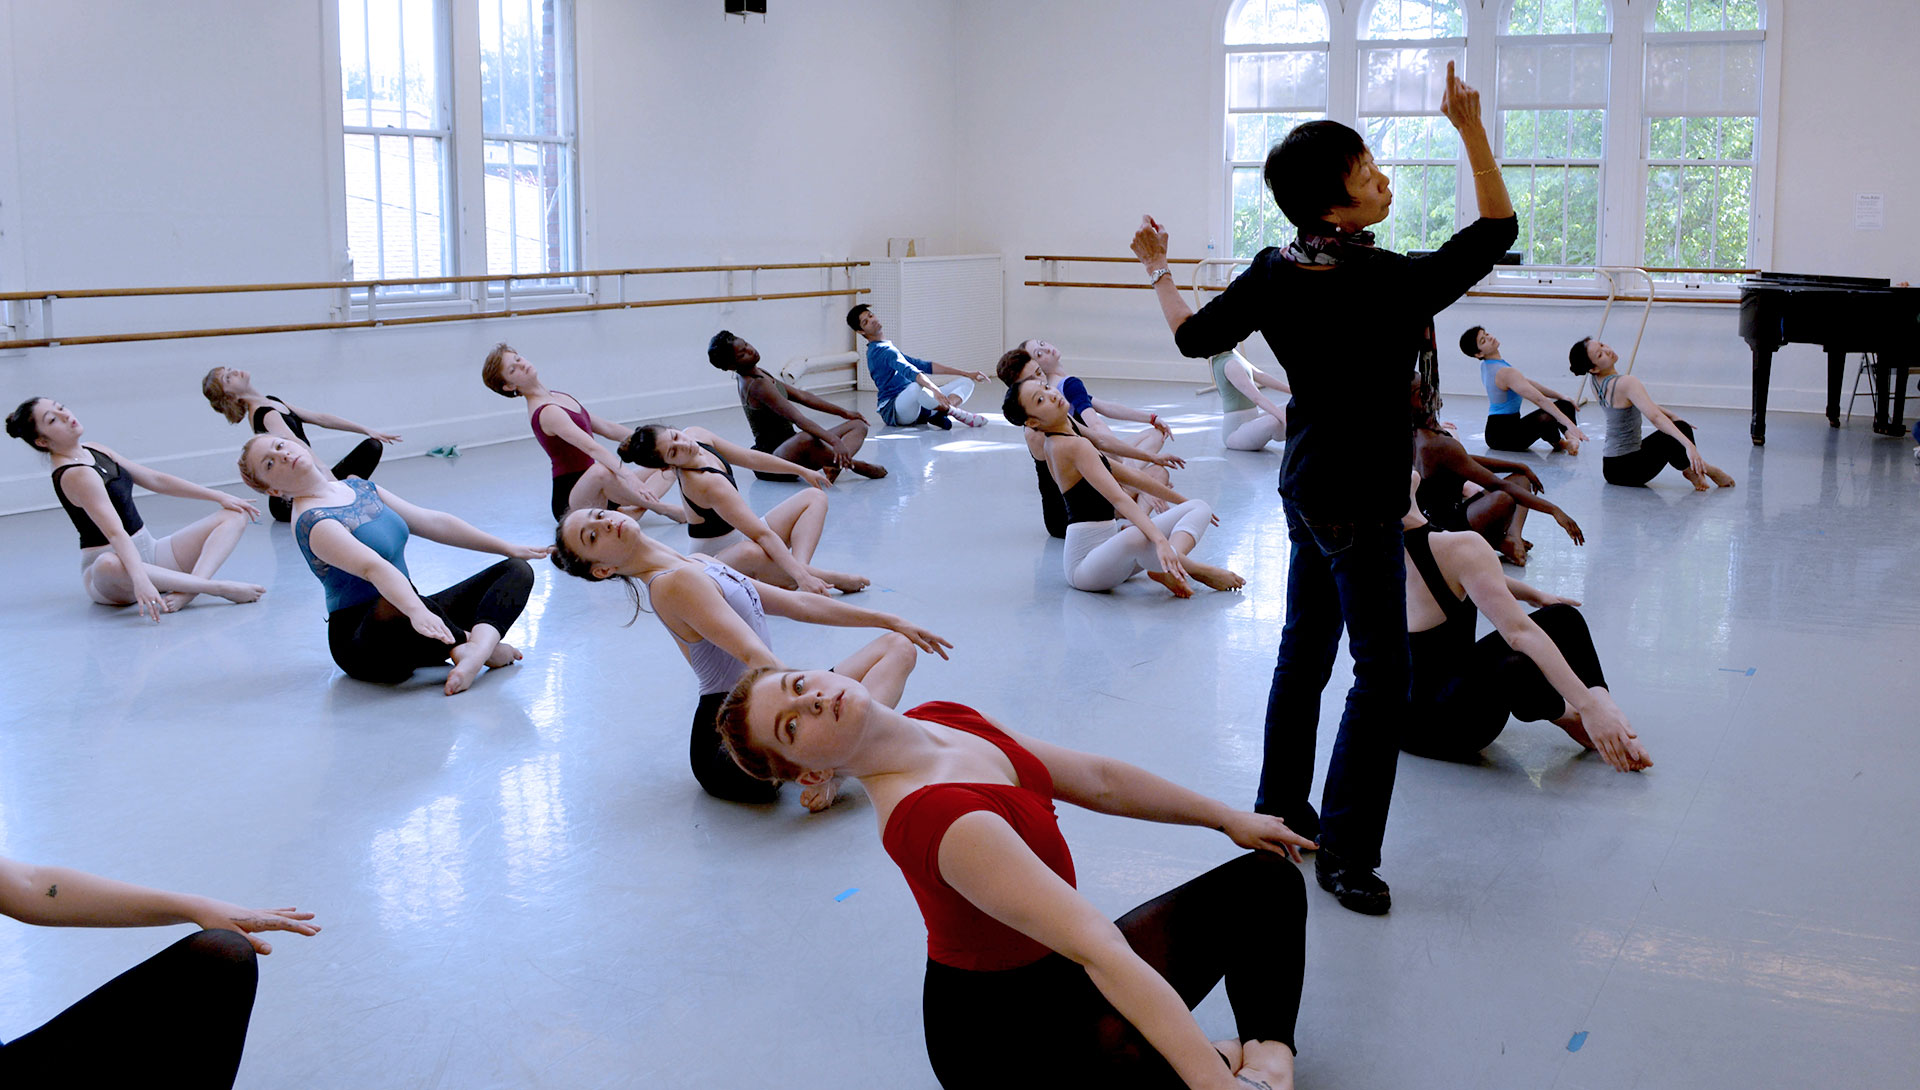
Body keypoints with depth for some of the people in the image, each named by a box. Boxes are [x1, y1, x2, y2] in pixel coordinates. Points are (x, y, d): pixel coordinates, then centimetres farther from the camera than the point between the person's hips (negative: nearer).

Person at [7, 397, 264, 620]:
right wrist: (139, 580, -46)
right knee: (109, 565, -45)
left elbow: (156, 480, 14)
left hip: (148, 552, 9)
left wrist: (219, 496, 10)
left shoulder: (96, 452, 8)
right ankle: (218, 587, -40)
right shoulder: (76, 476, -18)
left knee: (234, 515, -1)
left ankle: (188, 590, -29)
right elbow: (115, 533, -33)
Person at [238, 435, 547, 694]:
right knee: (392, 609, -45)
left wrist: (507, 548, 14)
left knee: (516, 570, 0)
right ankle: (479, 644, -20)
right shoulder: (313, 522, -16)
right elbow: (373, 567, -35)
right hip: (362, 640, -9)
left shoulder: (357, 486, 11)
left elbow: (431, 522, 14)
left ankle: (480, 642, -31)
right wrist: (416, 611, -51)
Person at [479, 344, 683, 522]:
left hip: (598, 493, 10)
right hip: (570, 501, -10)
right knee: (601, 471, -43)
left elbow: (607, 428, 18)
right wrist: (628, 476, -42)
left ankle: (634, 509, -24)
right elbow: (591, 447, -31)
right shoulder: (547, 412, -16)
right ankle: (662, 508, -24)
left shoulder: (559, 398, 14)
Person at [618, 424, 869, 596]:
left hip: (743, 535, 10)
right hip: (718, 558, -10)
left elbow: (750, 458, 10)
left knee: (814, 496, 4)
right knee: (751, 553, -45)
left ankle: (801, 562, -24)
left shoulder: (695, 435, -6)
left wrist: (802, 471, 19)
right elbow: (762, 535, -38)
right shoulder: (707, 483, -32)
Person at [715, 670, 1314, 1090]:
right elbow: (1099, 952, -38)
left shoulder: (943, 721, -3)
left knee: (1266, 879, 11)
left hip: (1061, 972, 10)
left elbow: (1097, 780, 8)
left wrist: (1226, 817, 16)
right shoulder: (939, 817, -32)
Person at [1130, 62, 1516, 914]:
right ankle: (1345, 852, 5)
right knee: (1381, 674, 0)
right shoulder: (1395, 283, -21)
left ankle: (1280, 811, 32)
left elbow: (1194, 336, 9)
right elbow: (1497, 228, -11)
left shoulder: (1275, 272, -2)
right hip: (1358, 500, -8)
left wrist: (1156, 270, 24)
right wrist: (1470, 129, -8)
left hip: (1306, 485, 8)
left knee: (1304, 650, 19)